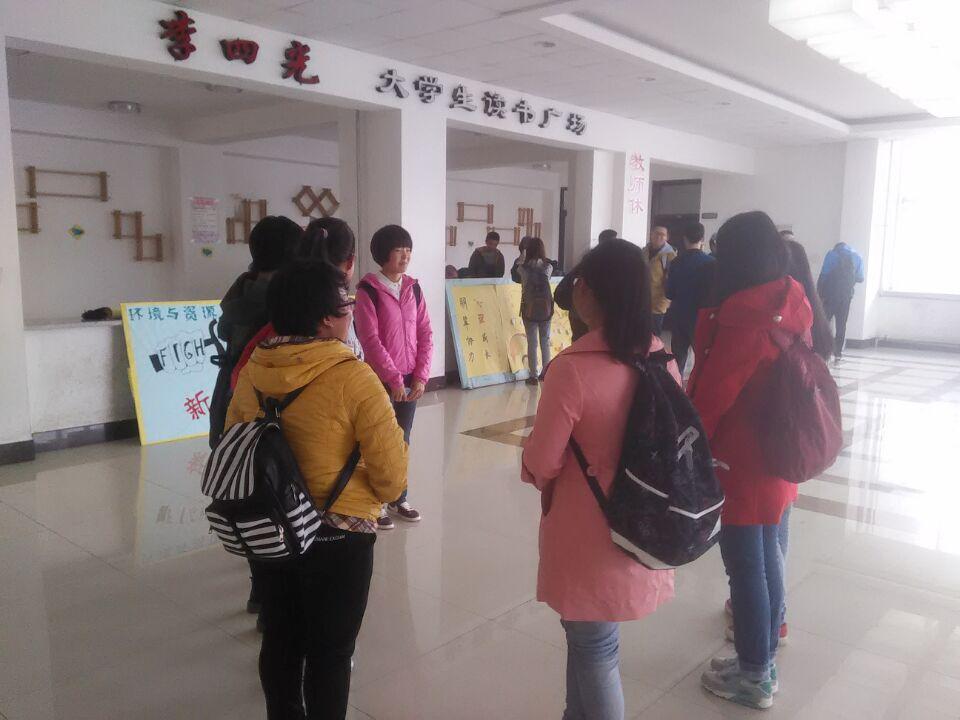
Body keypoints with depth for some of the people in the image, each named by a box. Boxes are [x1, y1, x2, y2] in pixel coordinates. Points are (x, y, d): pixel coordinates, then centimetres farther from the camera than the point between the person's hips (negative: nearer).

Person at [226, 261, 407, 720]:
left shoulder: (250, 373, -5)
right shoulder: (353, 378, -23)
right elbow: (392, 475, -19)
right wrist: (385, 493, 4)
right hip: (339, 535, -5)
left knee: (280, 640, 23)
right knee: (330, 651, 13)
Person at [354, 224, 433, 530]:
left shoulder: (413, 288, 7)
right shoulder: (368, 290, -9)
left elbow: (425, 333, 6)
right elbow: (370, 339, -14)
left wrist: (421, 376, -3)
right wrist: (393, 378, -16)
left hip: (411, 379, 5)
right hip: (382, 380, -5)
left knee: (402, 439, 13)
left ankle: (398, 499, 27)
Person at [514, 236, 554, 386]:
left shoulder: (524, 267, -7)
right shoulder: (548, 267, 0)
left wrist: (523, 252, 31)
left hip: (529, 307, -2)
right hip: (546, 307, 2)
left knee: (532, 342, 1)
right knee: (545, 341, 13)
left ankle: (534, 376, 3)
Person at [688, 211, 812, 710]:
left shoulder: (743, 318, -23)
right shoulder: (792, 308, 2)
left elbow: (711, 395, -19)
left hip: (740, 463, -9)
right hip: (778, 458, 9)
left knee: (745, 568, 5)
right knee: (766, 558, 21)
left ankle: (754, 677, 21)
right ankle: (763, 661, 39)